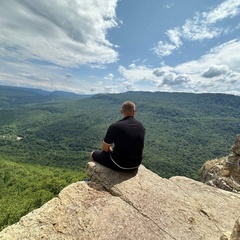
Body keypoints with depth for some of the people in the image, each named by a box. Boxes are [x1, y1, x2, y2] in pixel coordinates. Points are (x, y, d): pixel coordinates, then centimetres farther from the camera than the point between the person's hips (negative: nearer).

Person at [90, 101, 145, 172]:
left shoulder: (115, 126, -22)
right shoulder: (141, 126, -4)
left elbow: (105, 148, -13)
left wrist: (110, 150, 10)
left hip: (119, 164, -5)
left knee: (93, 154, 18)